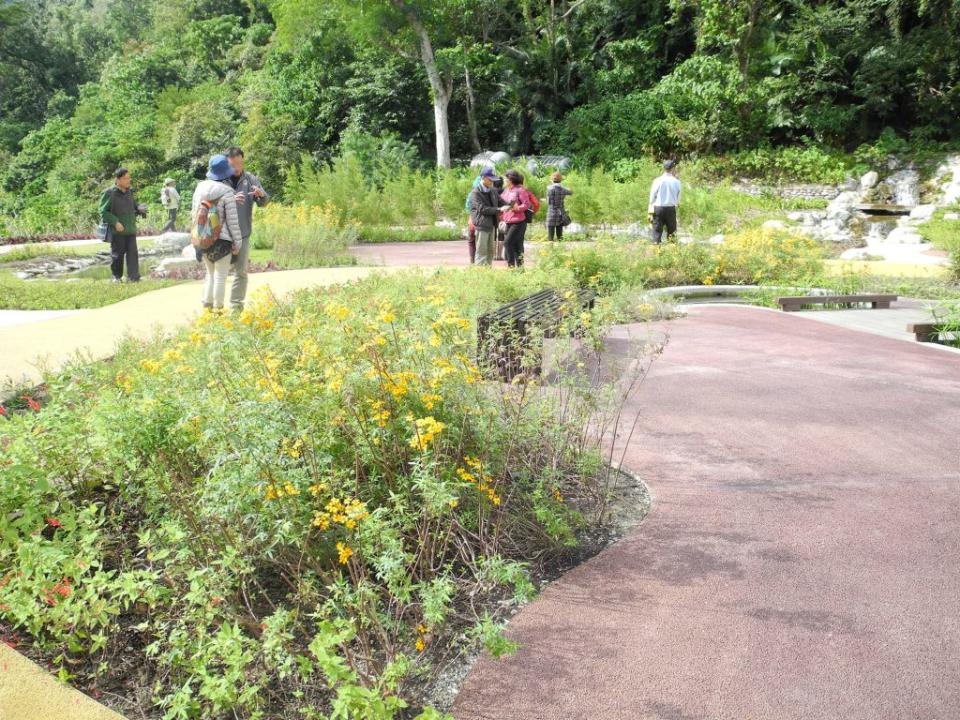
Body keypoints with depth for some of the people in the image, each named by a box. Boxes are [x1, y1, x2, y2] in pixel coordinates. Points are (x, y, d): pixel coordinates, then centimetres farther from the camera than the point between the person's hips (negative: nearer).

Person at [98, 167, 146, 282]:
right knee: (117, 254, 4)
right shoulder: (109, 193, -8)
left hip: (130, 229, 5)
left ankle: (133, 276, -3)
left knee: (133, 252, -3)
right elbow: (103, 211, -8)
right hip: (116, 230, -5)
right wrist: (115, 222, -18)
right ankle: (116, 276, 18)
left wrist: (140, 209, -1)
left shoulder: (130, 193, 11)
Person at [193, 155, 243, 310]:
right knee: (220, 277, 3)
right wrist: (237, 243, -4)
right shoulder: (227, 192, -13)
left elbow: (194, 212, 12)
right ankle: (218, 308, 6)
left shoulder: (200, 187, 4)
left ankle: (207, 305, 19)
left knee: (211, 274, 19)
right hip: (222, 240, -6)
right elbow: (233, 220, -12)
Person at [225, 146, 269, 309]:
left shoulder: (250, 179, 4)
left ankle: (236, 305, 17)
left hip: (243, 233, 2)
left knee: (241, 271, 8)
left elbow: (263, 203, 3)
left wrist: (261, 194, -21)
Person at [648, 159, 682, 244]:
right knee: (671, 233, 10)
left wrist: (650, 212, 5)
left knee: (657, 232, 5)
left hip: (658, 208, 0)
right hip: (671, 209, 0)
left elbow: (652, 197, -1)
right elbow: (678, 199, 2)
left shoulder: (657, 181, -5)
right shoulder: (676, 182, -4)